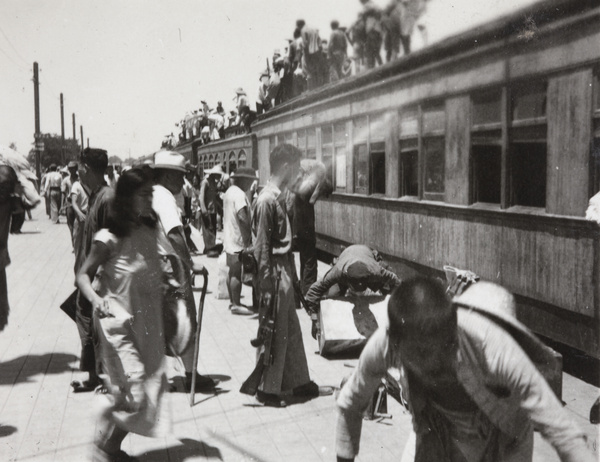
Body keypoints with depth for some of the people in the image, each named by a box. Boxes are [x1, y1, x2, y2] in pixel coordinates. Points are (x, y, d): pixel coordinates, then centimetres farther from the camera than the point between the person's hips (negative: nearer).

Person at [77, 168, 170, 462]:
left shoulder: (150, 231, 3)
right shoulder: (110, 238, -15)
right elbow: (83, 275, -10)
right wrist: (97, 300, -26)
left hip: (148, 321, 7)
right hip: (120, 322, -7)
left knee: (152, 386, 12)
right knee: (132, 390, -8)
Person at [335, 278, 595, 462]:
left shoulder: (491, 346, -42)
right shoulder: (382, 347, -32)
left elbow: (562, 432, -35)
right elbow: (350, 404, -11)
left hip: (501, 439, -2)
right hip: (437, 432, 2)